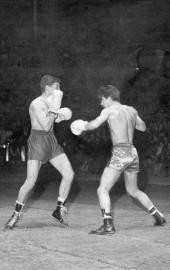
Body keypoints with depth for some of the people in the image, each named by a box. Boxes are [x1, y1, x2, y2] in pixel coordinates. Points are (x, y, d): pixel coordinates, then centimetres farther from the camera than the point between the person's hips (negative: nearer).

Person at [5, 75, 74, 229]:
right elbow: (46, 126, -25)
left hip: (52, 141, 7)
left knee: (69, 174, -2)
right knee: (31, 182, -14)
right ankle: (16, 214, 4)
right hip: (37, 142, -7)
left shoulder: (51, 101, 6)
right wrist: (55, 108, -23)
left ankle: (60, 210, 11)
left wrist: (61, 115, 1)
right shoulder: (36, 104, -18)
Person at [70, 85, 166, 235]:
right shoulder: (131, 110, 15)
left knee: (102, 190, -8)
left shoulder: (110, 110, -4)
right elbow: (143, 127, 30)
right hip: (133, 153, 8)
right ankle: (158, 216, 31)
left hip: (120, 153, -7)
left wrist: (83, 126, 3)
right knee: (133, 191, 27)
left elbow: (94, 125, -17)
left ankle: (108, 226, -21)